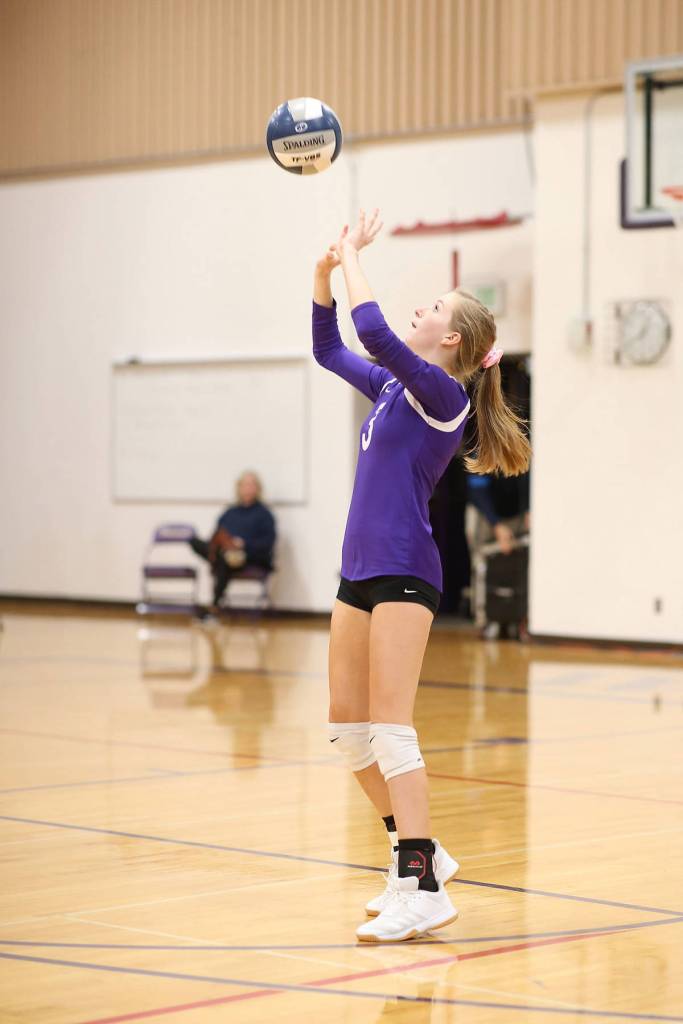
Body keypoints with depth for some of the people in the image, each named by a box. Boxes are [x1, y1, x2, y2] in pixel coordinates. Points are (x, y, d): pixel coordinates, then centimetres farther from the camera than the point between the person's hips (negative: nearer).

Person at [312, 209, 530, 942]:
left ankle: (423, 888, -13)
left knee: (389, 729, -13)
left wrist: (352, 256, -10)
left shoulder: (442, 393, -9)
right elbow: (329, 350, 27)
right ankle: (417, 850, 22)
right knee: (346, 725, 10)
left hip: (403, 575, -9)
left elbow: (375, 333, -22)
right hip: (361, 572, 9)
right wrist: (326, 272, 15)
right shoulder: (394, 387, 15)